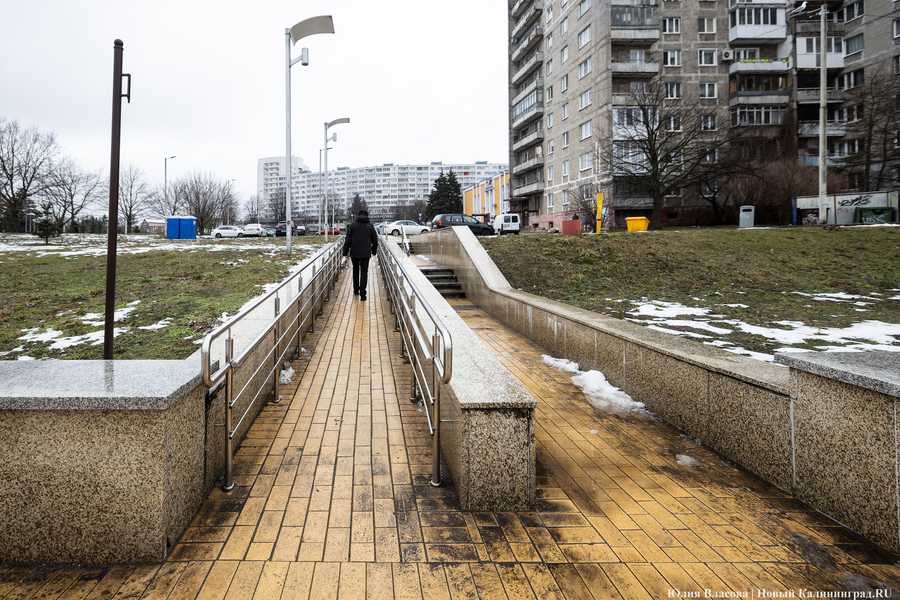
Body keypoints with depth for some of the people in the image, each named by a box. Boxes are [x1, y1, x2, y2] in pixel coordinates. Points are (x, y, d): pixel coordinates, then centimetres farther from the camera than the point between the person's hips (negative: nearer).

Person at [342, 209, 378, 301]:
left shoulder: (353, 225, 2)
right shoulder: (370, 225, 3)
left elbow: (347, 240, -1)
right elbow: (375, 240, 10)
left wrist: (345, 253, 3)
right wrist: (374, 251, 25)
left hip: (354, 252, 1)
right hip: (365, 253, -1)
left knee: (355, 270, 19)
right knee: (364, 272, 0)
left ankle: (356, 290, 28)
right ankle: (362, 293, -9)